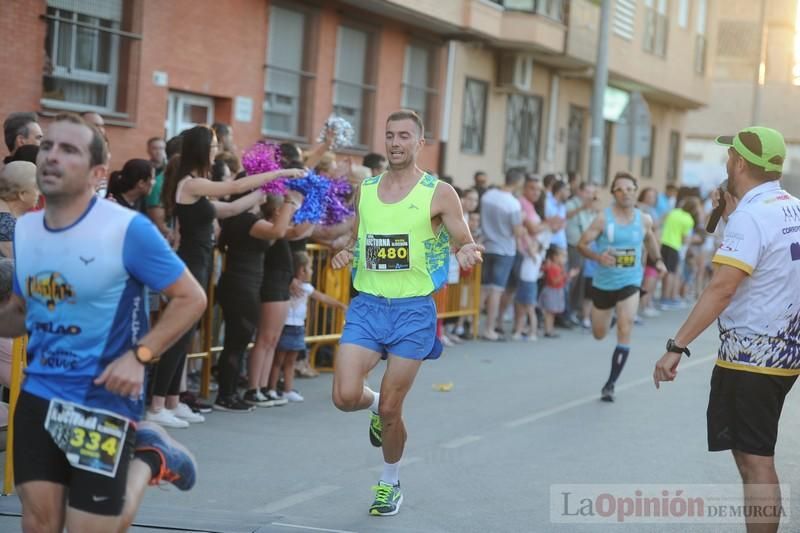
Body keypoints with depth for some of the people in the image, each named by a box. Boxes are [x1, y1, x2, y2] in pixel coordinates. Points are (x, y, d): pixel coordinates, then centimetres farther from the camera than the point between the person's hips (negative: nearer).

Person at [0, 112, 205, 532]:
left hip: (105, 403, -5)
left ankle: (148, 459, 28)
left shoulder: (128, 229, -15)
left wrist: (139, 357, -20)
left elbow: (192, 298, -10)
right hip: (37, 396, 5)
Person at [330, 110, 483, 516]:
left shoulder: (439, 193, -4)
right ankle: (375, 405, 26)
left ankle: (390, 483, 26)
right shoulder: (365, 190, 8)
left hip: (413, 310, -3)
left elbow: (465, 244, -2)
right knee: (345, 397, -12)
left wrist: (466, 253, -25)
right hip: (367, 304, 3)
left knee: (390, 409, 1)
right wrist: (346, 254, -2)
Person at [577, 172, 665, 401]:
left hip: (630, 283, 0)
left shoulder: (644, 220, -2)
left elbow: (650, 239, 20)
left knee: (625, 331, -16)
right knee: (599, 334, 15)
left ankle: (610, 384, -7)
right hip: (603, 283, 0)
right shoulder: (603, 218, -12)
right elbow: (582, 244, -12)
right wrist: (598, 257, -31)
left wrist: (657, 259, 5)